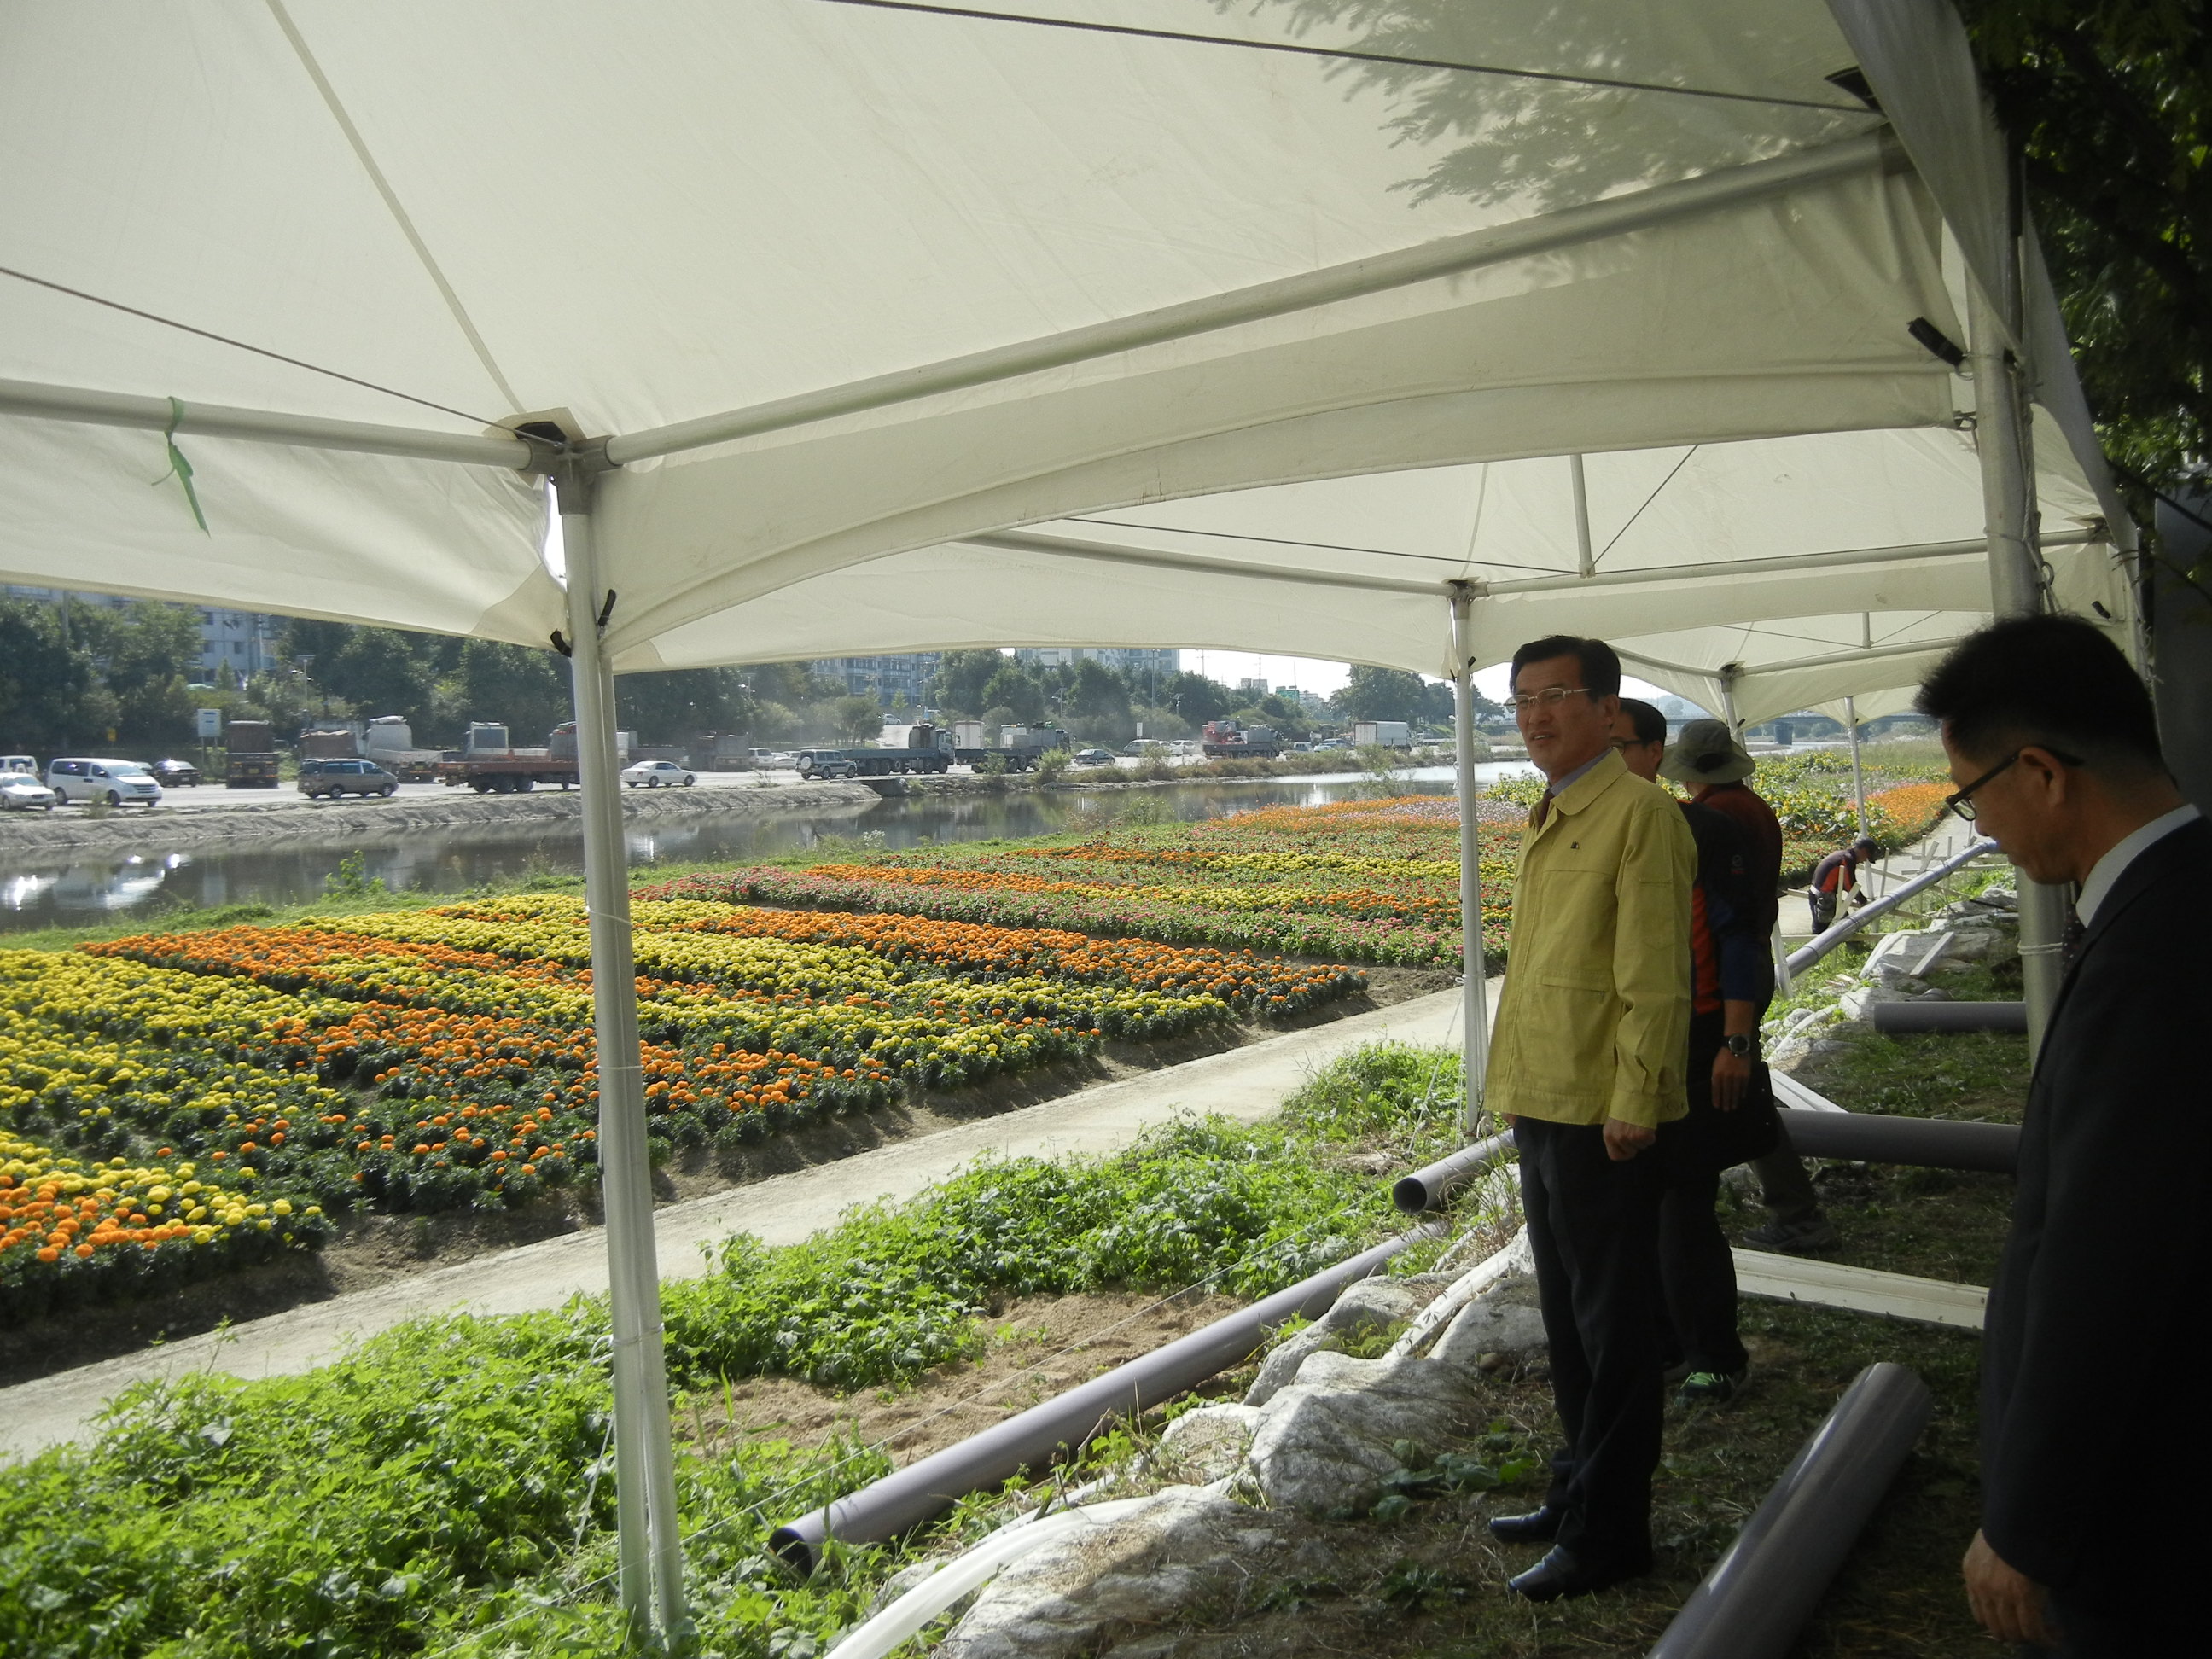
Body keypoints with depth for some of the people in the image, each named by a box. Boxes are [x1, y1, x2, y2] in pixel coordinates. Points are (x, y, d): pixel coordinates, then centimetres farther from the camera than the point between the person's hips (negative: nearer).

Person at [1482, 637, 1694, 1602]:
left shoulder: (1639, 813, -13)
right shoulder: (1548, 819, 15)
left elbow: (1655, 977, -17)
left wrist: (1632, 1105, -19)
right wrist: (1520, 1091, 16)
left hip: (1601, 1117, -9)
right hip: (1541, 1106, 9)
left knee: (1613, 1327, 4)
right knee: (1568, 1318, 20)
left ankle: (1607, 1534, 17)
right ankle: (1577, 1493, 35)